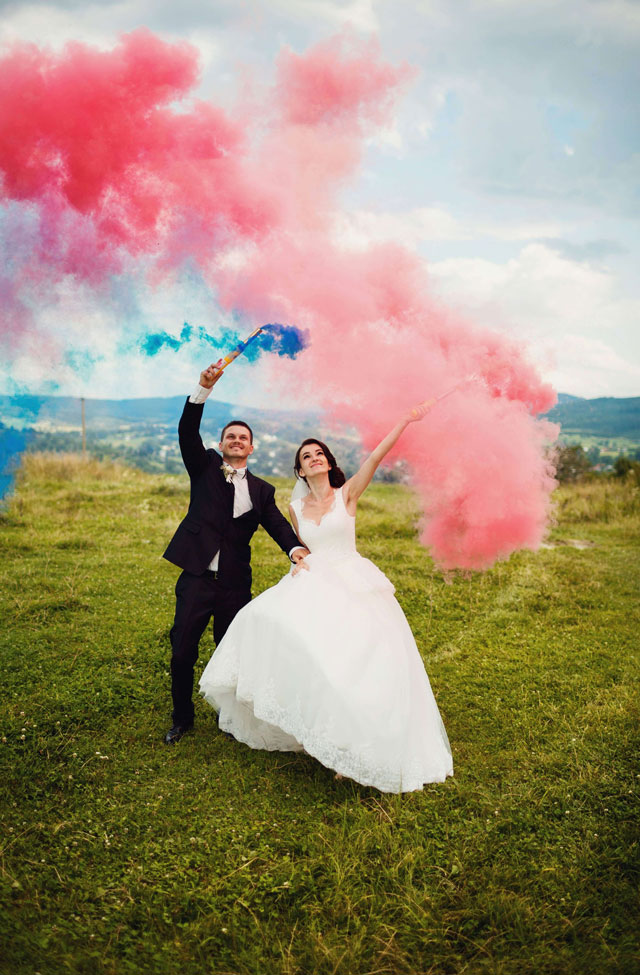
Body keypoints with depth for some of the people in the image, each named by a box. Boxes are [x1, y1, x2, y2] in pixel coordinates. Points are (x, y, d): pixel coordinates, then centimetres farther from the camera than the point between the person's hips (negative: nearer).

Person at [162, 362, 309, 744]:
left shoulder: (261, 490, 9)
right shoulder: (205, 468, 6)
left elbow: (277, 523, -5)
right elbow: (188, 433, -9)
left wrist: (295, 548, -27)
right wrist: (205, 387, -23)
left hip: (236, 585, 1)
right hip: (196, 579, -1)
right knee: (183, 653, 4)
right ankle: (183, 718, 26)